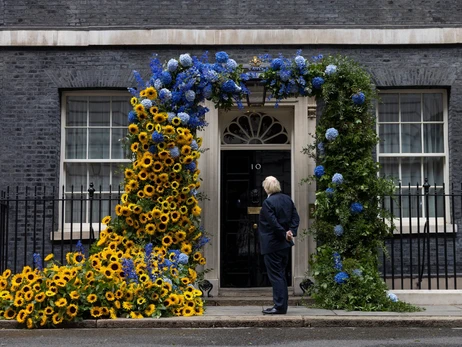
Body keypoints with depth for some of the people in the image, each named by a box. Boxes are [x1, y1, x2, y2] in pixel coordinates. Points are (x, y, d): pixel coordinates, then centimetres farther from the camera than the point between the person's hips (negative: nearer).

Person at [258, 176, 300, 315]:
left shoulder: (268, 202, -18)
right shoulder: (287, 199, 7)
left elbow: (273, 223, -21)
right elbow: (295, 217, 5)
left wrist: (284, 234, -10)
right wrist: (291, 232, -3)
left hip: (272, 245, -8)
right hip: (285, 245, 8)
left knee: (275, 275, -2)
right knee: (281, 274, 15)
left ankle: (279, 306, -1)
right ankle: (282, 305, 20)